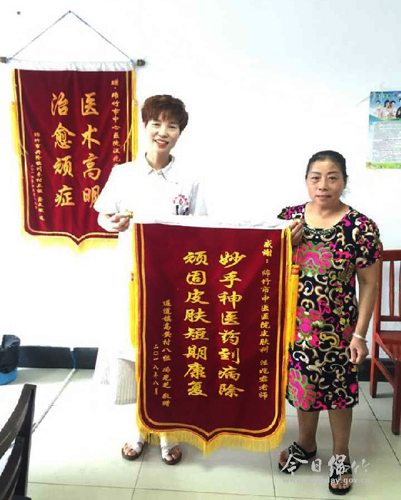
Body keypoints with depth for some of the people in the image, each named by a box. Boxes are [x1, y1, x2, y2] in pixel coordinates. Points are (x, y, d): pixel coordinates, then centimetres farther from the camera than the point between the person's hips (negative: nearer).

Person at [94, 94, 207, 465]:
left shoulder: (188, 183, 1)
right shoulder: (123, 174, 2)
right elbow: (102, 216, 7)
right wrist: (112, 223, -15)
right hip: (132, 277, 1)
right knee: (134, 353, 6)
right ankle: (140, 428, 30)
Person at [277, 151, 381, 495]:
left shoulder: (361, 227, -12)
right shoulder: (288, 217, -2)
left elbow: (369, 284, -8)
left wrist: (360, 334, -9)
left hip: (337, 329, -3)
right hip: (296, 324, 3)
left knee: (338, 388, 13)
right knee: (303, 383, 19)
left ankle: (341, 456, 38)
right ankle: (306, 444, 45)